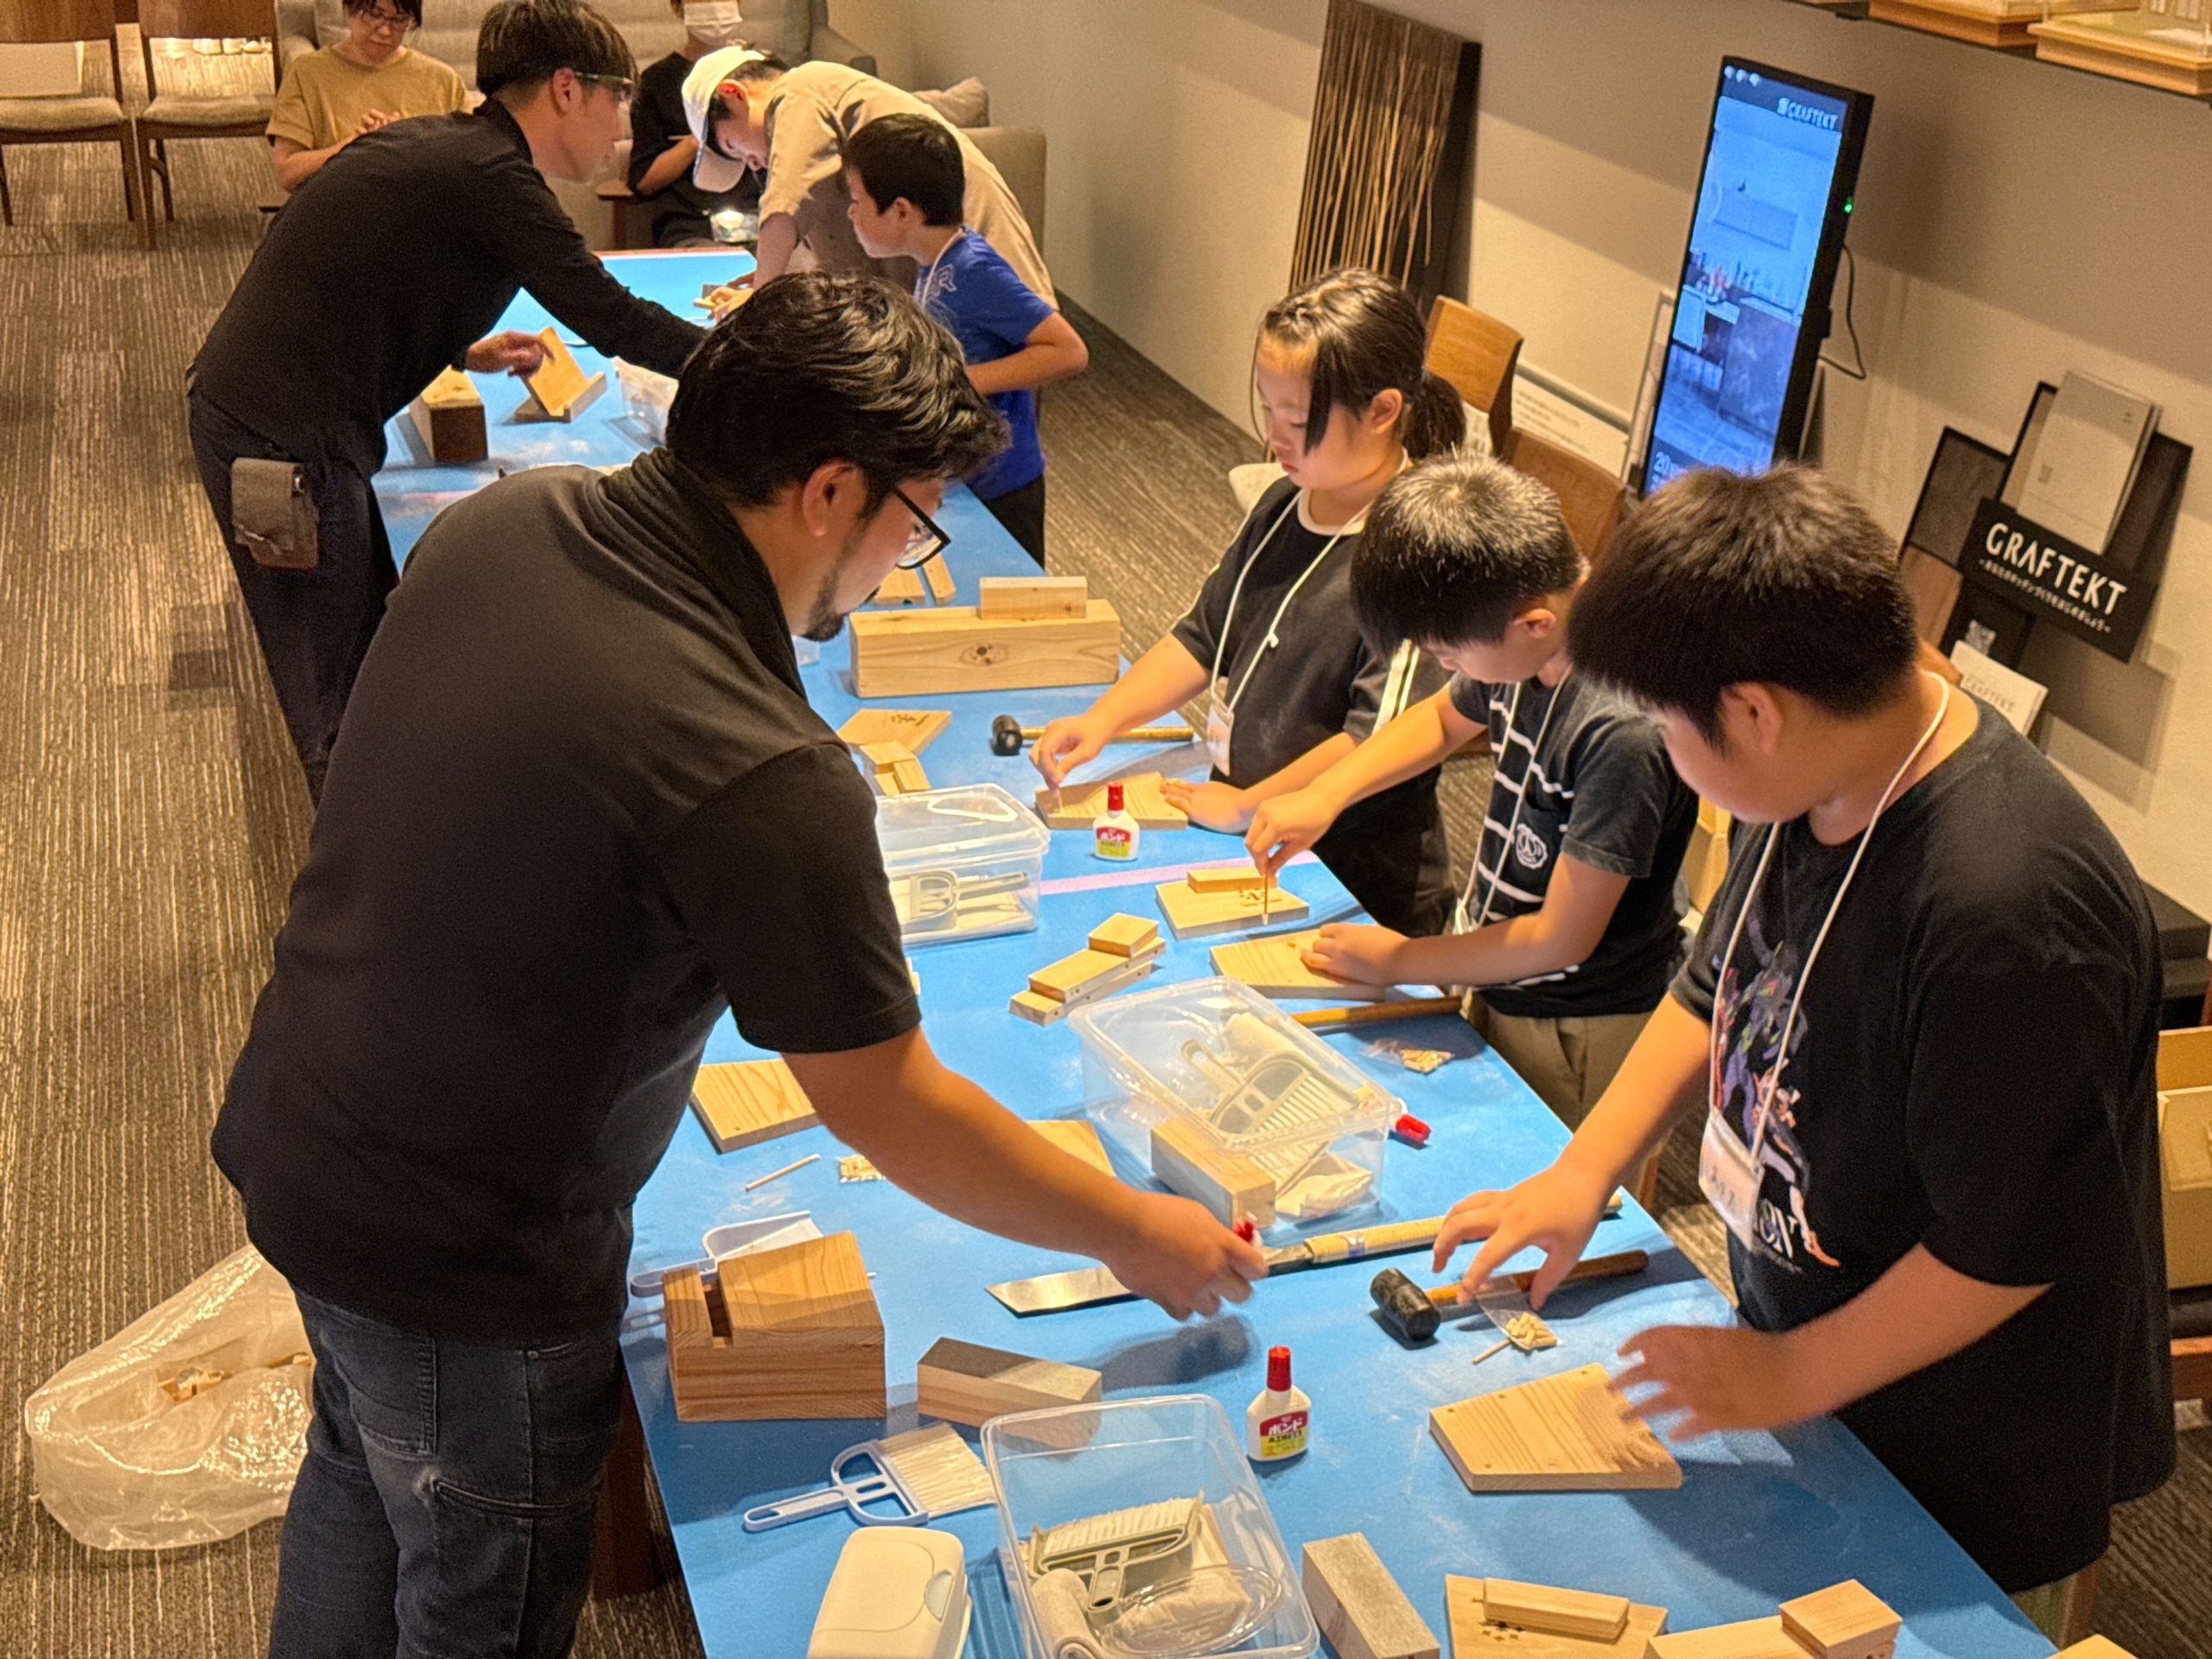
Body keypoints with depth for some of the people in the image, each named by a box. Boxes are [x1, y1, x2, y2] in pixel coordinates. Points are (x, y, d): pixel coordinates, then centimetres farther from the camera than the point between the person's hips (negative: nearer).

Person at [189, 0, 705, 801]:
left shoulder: (435, 143, 12)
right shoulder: (490, 174, -16)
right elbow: (613, 320, -15)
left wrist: (461, 351, 17)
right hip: (281, 438, -10)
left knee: (377, 642, 18)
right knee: (339, 710, 0)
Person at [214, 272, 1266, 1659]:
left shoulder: (497, 523, -10)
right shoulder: (761, 777, -34)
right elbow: (892, 1115, -23)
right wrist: (1135, 1234, -9)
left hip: (290, 1129, 8)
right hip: (460, 1266, -8)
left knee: (361, 1472, 34)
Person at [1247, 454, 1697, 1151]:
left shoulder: (1625, 729, -33)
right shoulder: (1527, 642, -10)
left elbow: (1562, 938, -25)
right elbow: (1444, 719, 14)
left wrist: (1398, 962, -12)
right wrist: (1323, 795, 1)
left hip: (1577, 1036, -7)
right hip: (1495, 988, 7)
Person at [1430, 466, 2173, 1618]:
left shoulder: (2011, 909, -36)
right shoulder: (1813, 787, -8)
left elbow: (2003, 1252, -28)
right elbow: (1717, 990, 9)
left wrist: (1788, 1375, -16)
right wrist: (1584, 1171, 1)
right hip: (1798, 1341, 8)